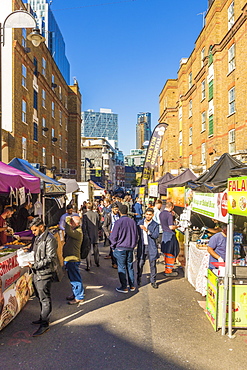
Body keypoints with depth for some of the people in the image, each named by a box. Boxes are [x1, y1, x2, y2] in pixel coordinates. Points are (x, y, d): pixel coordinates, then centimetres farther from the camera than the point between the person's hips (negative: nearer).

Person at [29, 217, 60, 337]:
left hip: (45, 273, -9)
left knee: (45, 298, -1)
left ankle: (44, 324, 9)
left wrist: (35, 265, -23)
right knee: (40, 297, 20)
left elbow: (50, 258, -21)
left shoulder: (49, 239, -17)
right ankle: (43, 318, 35)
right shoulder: (37, 238, 13)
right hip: (36, 273, 9)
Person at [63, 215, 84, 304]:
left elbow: (68, 231, -35)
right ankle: (75, 294, 34)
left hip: (73, 260, -11)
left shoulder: (78, 232, -20)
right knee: (72, 278, 20)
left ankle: (79, 297, 9)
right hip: (69, 259, 11)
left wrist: (67, 220, -25)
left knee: (75, 279, -1)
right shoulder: (74, 231, 13)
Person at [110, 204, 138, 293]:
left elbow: (113, 237, -10)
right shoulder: (132, 221, 0)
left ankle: (124, 287, 11)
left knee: (122, 267, 5)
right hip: (130, 248, 5)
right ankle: (132, 286, 21)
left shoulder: (118, 222, -14)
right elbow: (136, 236, 9)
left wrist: (113, 247, 4)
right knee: (130, 266, 15)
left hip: (120, 248, -4)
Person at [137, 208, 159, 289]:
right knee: (140, 263, 4)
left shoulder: (155, 224, -2)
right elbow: (137, 233, 11)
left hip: (151, 247, -1)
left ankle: (153, 281, 20)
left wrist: (147, 231, -24)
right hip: (142, 246, 2)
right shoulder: (140, 223, 7)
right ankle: (139, 279, 23)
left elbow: (156, 235, -13)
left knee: (153, 264, 5)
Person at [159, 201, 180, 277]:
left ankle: (167, 269, 28)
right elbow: (171, 227, -22)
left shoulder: (161, 213, 8)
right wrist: (177, 226, -3)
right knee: (171, 253, 1)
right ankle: (168, 271, 7)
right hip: (170, 235, -9)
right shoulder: (169, 215, -19)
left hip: (164, 234, 9)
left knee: (166, 253, 17)